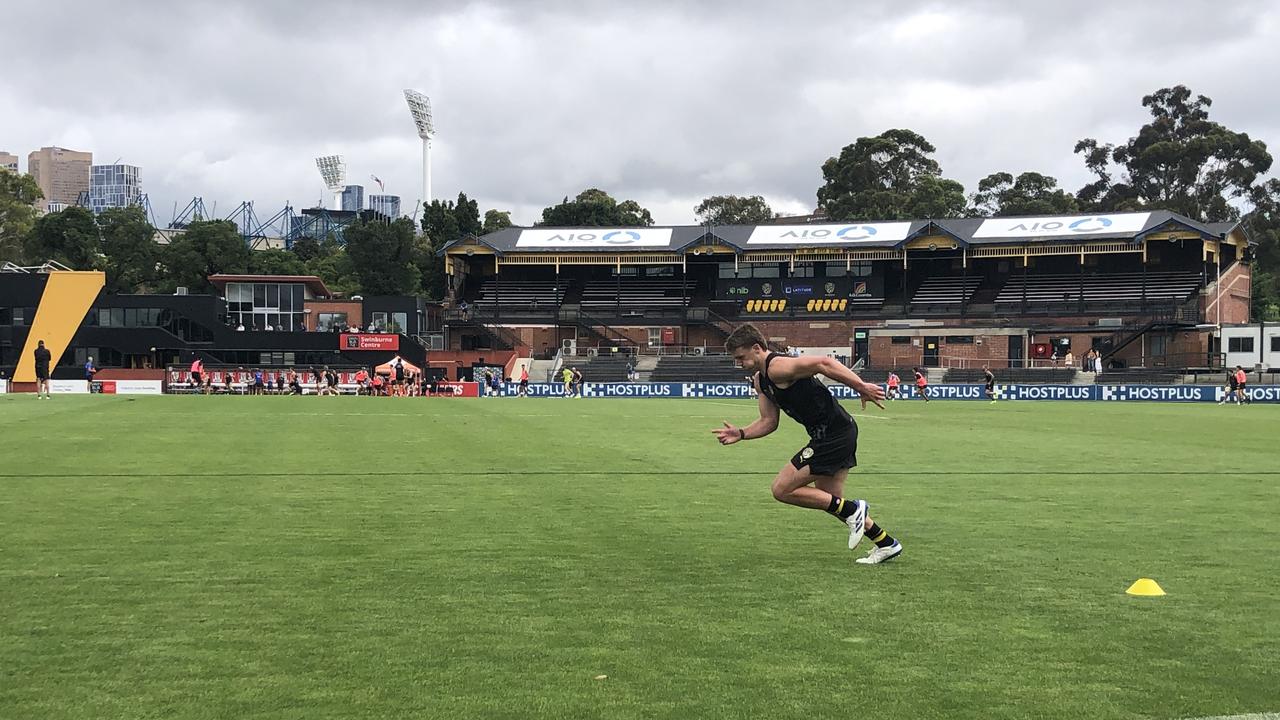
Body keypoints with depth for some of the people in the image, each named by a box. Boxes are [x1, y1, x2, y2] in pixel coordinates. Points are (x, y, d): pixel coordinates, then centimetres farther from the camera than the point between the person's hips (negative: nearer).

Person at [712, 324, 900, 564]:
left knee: (782, 489, -7)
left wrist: (861, 387, -27)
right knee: (829, 499, 20)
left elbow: (823, 363, -26)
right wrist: (741, 434, 2)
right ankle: (886, 544, 27)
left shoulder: (777, 367, -18)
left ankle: (852, 510, -2)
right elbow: (769, 422, 17)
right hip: (832, 435, 10)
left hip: (835, 434, -10)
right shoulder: (760, 380, 13)